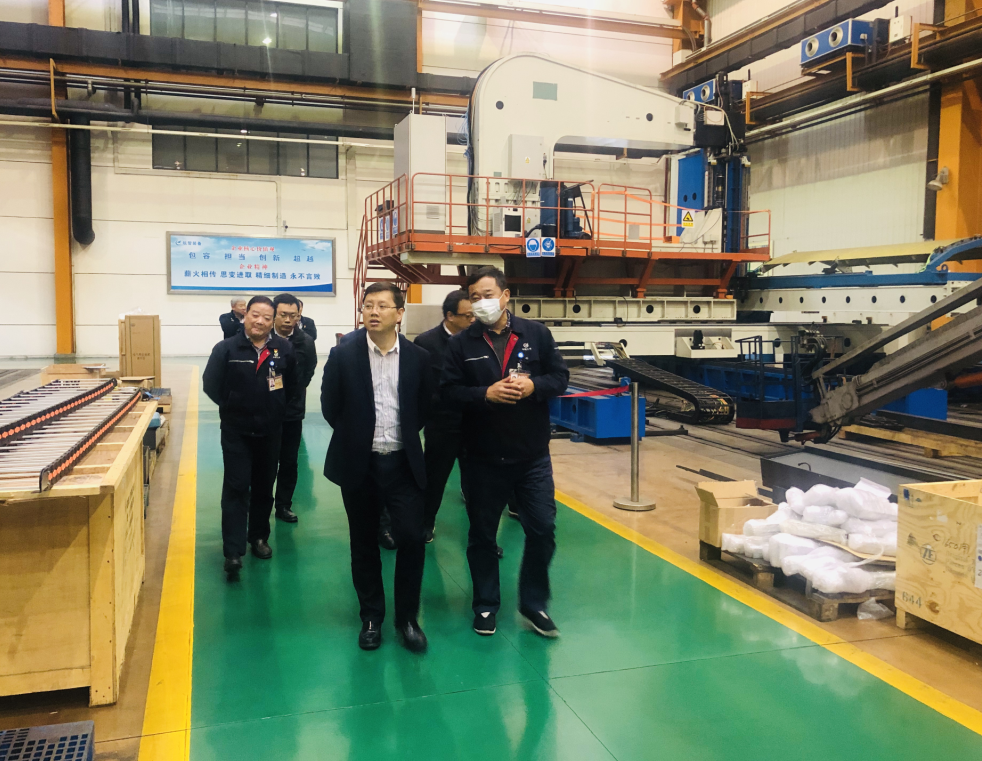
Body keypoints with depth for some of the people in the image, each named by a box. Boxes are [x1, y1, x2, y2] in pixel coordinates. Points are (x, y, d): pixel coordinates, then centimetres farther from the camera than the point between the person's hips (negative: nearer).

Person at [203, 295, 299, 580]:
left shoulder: (284, 349, -3)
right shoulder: (226, 348, -10)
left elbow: (292, 385, 9)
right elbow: (211, 385, -6)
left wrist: (278, 409, 5)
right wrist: (232, 407, -2)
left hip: (270, 431, 3)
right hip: (236, 431, -3)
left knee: (263, 488, 14)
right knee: (236, 488, -4)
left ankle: (259, 537, 30)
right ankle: (233, 552, -4)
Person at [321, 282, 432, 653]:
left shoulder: (417, 357, -2)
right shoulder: (343, 354, -5)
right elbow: (330, 406, 2)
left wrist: (404, 436, 5)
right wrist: (353, 437, 8)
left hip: (402, 462, 0)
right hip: (359, 463, 0)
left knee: (412, 539, -4)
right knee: (364, 544, 10)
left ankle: (407, 618, 16)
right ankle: (371, 617, 27)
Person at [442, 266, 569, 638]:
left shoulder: (536, 334, 1)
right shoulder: (461, 344, -1)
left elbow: (560, 377, 2)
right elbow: (449, 391, -7)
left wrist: (533, 386, -17)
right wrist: (486, 394, -22)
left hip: (532, 455, 1)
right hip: (482, 457, 0)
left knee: (542, 529, 5)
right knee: (482, 534, 11)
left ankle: (534, 604, 24)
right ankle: (486, 605, 28)